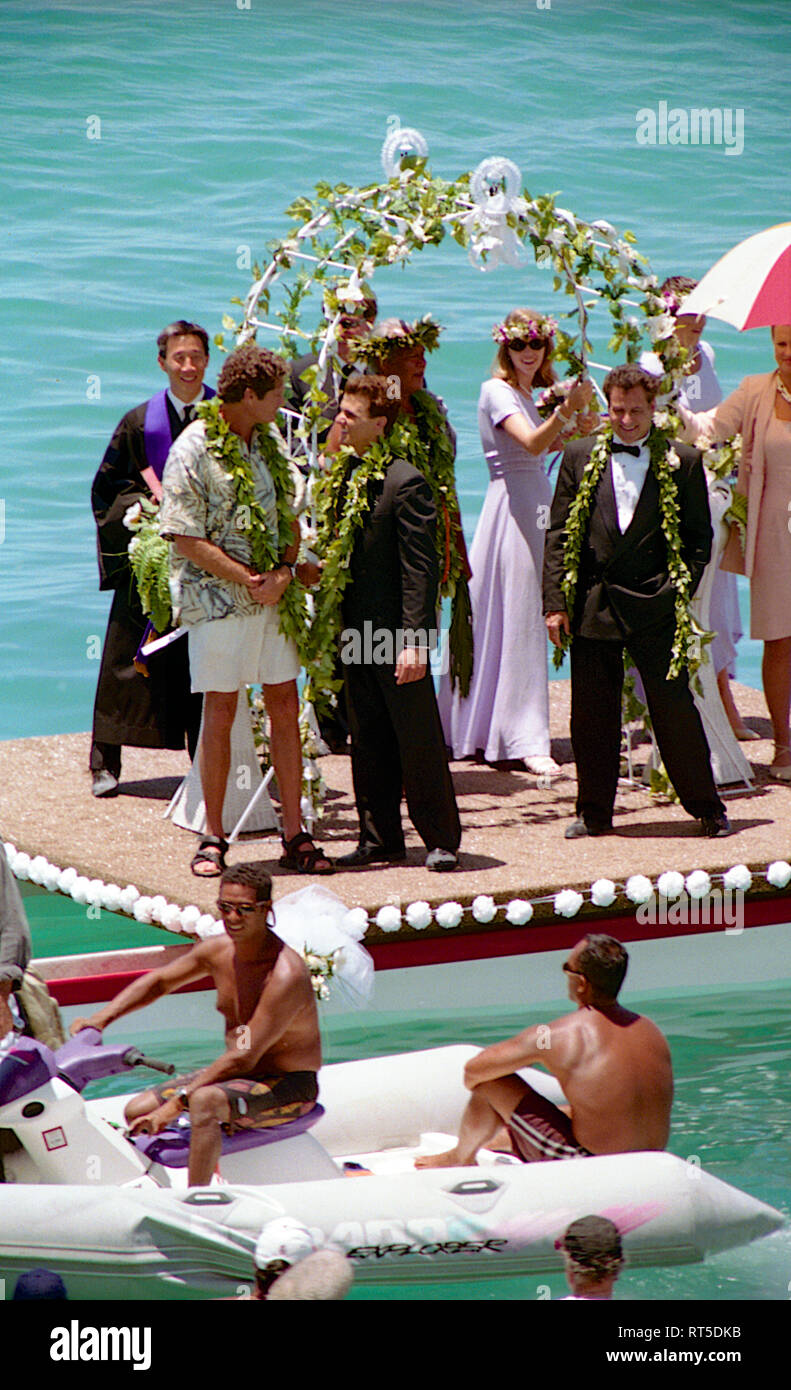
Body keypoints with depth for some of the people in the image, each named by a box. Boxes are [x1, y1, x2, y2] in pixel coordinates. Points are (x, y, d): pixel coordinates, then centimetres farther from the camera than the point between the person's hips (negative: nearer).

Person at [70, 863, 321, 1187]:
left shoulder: (286, 974, -26)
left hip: (290, 1087, -9)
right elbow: (159, 981, 14)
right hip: (234, 1074, 9)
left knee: (204, 1101, -36)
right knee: (138, 1111, 2)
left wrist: (176, 1103, -30)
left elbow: (245, 1057, -28)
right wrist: (101, 1018, 0)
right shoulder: (218, 950, -1)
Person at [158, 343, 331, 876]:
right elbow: (187, 538, -14)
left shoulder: (267, 444, 11)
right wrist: (249, 582, -15)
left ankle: (295, 835, 9)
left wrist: (284, 570, -5)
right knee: (220, 713, -1)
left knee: (286, 707, 4)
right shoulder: (194, 451, -11)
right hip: (217, 599, -6)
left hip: (271, 597, 6)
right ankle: (213, 838, 9)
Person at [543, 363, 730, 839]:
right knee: (591, 715, 6)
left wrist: (680, 591, -6)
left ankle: (707, 808, 12)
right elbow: (558, 534, 7)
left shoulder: (682, 462, 3)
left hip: (656, 605, -2)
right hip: (592, 604, 2)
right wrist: (555, 601, 0)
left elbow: (699, 537, 5)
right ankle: (594, 813, 18)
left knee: (675, 707, 0)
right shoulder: (580, 457, 7)